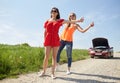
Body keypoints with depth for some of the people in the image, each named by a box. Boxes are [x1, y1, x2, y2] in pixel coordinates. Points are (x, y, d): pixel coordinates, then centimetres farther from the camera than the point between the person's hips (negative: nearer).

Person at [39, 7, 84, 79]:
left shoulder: (60, 21, 9)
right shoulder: (47, 21, 12)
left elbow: (70, 21, -1)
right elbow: (45, 32, 14)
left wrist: (78, 20, -13)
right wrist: (44, 40, 9)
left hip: (56, 40, 0)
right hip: (48, 40, 0)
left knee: (54, 56, 0)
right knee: (46, 56, -3)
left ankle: (53, 73, 8)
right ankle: (44, 71, 13)